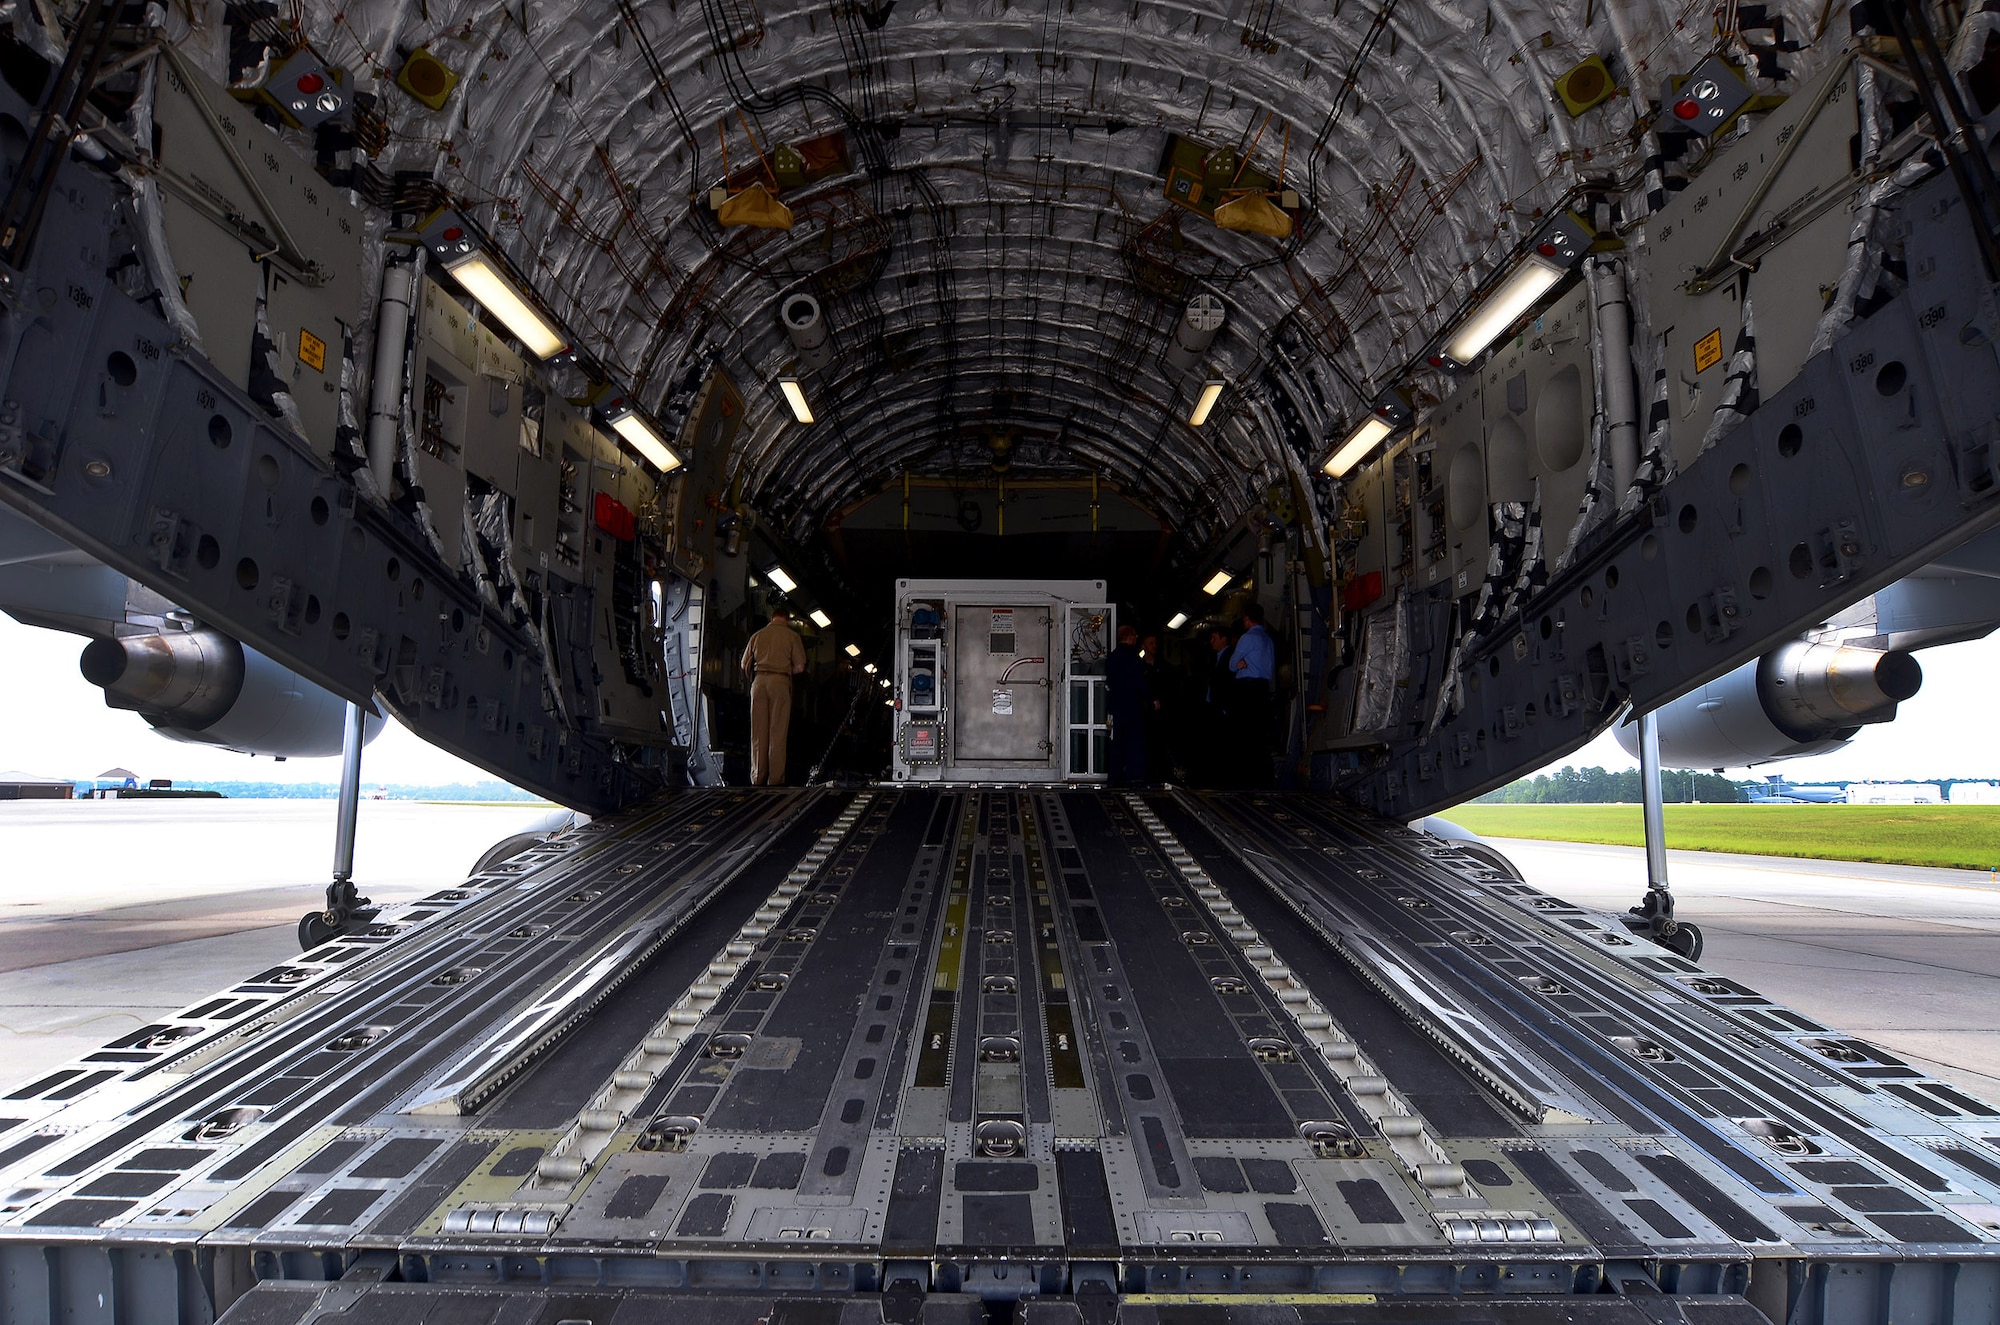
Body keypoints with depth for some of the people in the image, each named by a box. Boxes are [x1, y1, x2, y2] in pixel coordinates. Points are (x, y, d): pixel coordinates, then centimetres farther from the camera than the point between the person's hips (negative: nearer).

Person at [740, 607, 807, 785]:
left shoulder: (757, 635, 15)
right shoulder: (791, 636, 7)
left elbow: (745, 664, 14)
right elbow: (800, 666, 2)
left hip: (759, 681, 3)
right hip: (780, 682, -2)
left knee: (758, 732, 4)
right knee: (777, 732, -2)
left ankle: (758, 779, 4)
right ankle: (775, 780, -4)